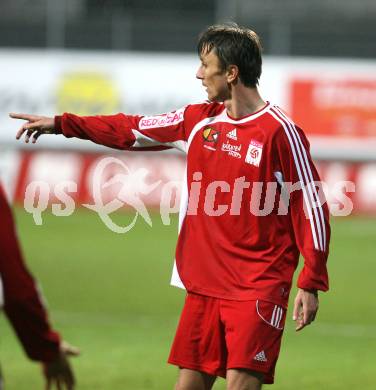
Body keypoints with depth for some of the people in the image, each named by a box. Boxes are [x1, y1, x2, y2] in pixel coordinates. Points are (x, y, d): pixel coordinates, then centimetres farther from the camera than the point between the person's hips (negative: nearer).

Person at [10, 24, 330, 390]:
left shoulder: (279, 131, -11)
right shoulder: (199, 120, 9)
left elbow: (312, 207, -9)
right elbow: (134, 131, 21)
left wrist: (310, 284, -12)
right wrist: (62, 124, 21)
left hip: (257, 290, -6)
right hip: (203, 284, 6)